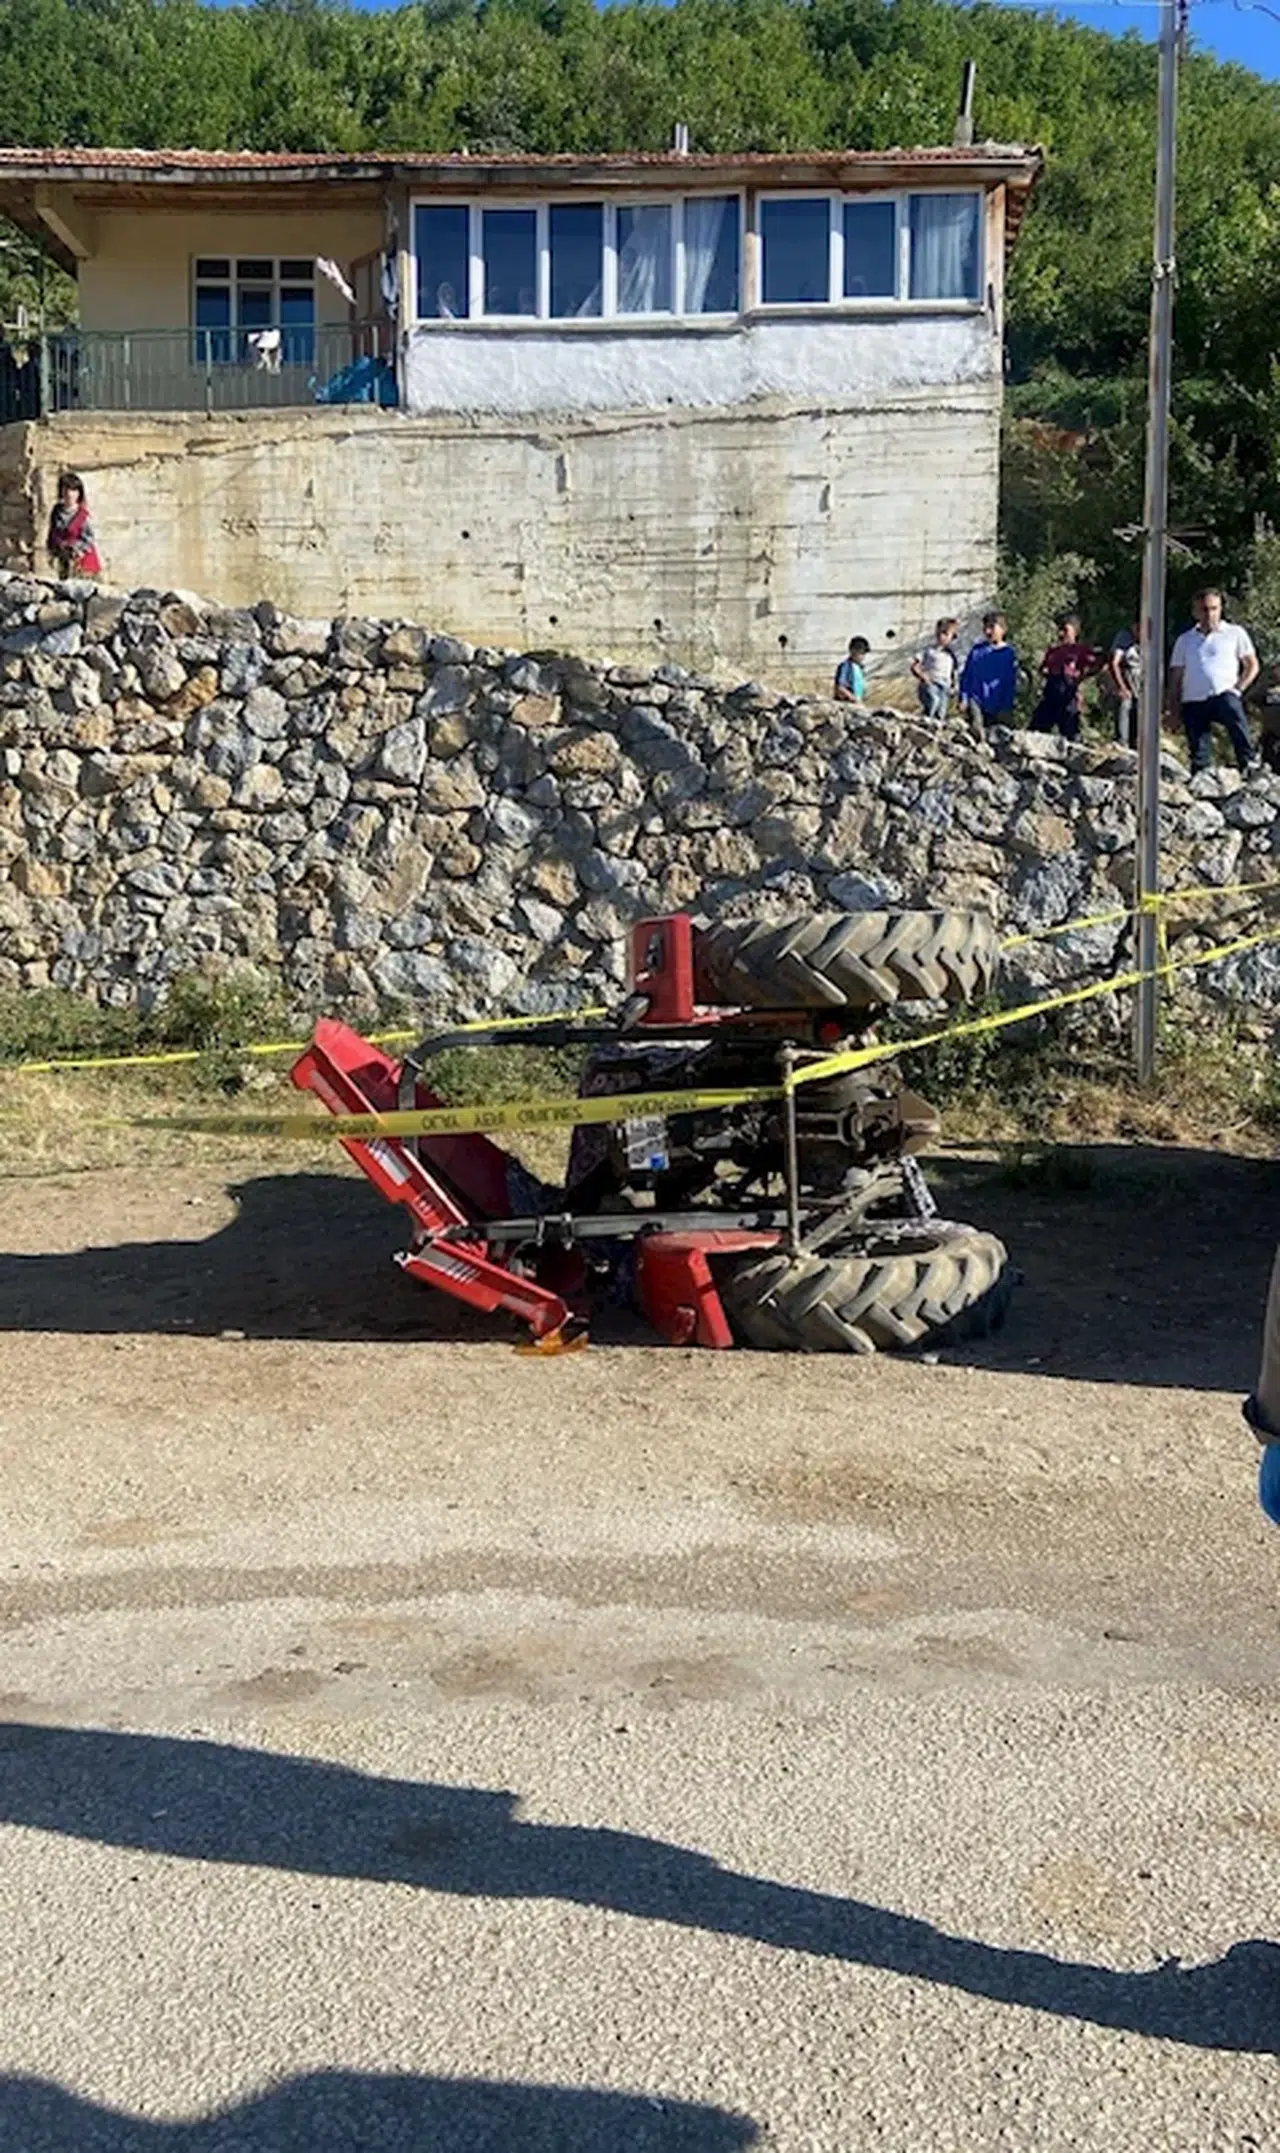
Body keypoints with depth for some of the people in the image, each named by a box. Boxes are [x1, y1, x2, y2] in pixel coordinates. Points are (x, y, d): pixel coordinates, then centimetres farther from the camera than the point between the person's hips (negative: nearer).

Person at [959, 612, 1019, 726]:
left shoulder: (1009, 654, 1)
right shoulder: (977, 650, 6)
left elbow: (1011, 682, 2)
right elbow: (966, 676, 7)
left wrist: (1008, 706, -4)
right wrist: (964, 698, -1)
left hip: (1000, 709, -1)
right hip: (978, 706, 2)